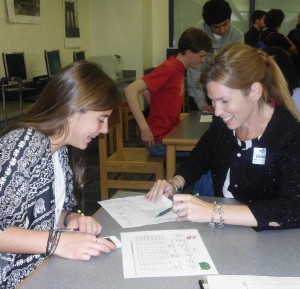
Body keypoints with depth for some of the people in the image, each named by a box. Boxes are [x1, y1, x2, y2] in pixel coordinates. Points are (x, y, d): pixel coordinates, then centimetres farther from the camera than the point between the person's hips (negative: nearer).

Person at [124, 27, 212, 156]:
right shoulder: (169, 69, -19)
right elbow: (130, 90, -26)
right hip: (160, 141, -9)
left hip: (171, 133, 9)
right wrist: (145, 128, -28)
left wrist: (159, 114, 8)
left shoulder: (178, 67, 7)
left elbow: (149, 91, 18)